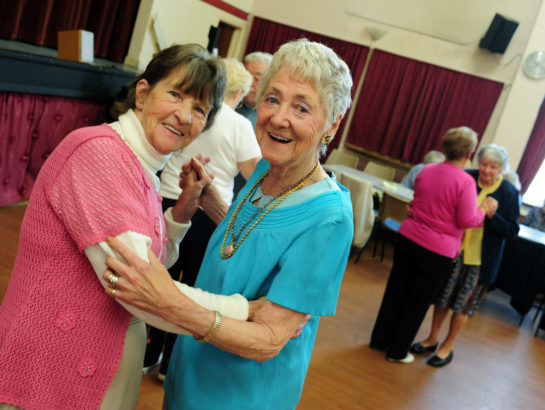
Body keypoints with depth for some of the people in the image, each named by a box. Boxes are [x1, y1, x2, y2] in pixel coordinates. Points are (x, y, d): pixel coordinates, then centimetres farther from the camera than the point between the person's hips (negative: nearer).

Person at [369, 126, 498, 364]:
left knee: (396, 291, 18)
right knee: (418, 302, 11)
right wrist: (484, 210, 2)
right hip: (437, 250, -5)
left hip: (408, 238, 5)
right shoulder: (465, 182, -16)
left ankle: (379, 339, 32)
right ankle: (397, 351, 23)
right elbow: (467, 221, -14)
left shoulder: (426, 171, 3)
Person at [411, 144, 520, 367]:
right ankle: (432, 338, 33)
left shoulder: (509, 193, -10)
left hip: (480, 258, -2)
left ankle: (447, 346, 27)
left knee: (464, 303, 10)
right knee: (443, 295, 14)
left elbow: (512, 232, -8)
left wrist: (492, 215, -23)